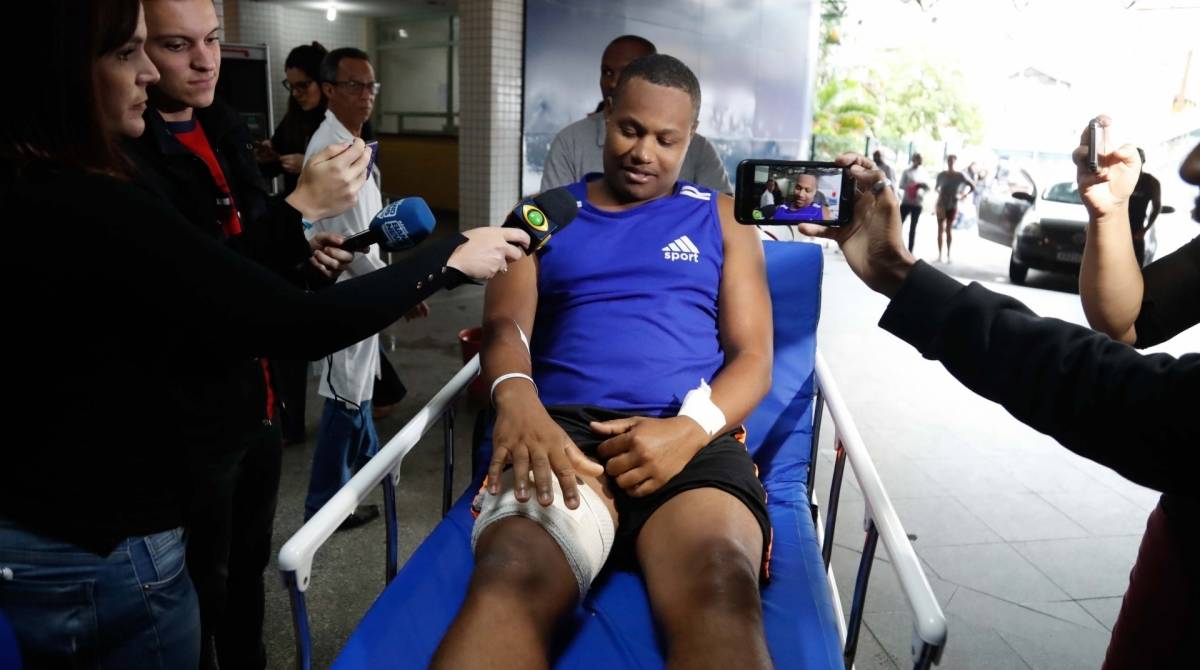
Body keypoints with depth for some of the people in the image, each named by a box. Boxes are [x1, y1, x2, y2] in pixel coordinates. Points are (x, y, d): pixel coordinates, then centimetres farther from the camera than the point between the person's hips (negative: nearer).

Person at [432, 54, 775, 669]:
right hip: (560, 431, 1)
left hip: (691, 439, 0)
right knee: (511, 577, -34)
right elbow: (505, 324, 5)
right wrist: (515, 396, -21)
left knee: (720, 590, -36)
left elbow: (753, 358, 12)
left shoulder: (721, 220, 20)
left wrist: (691, 428, -11)